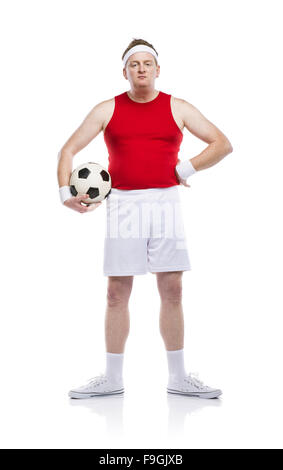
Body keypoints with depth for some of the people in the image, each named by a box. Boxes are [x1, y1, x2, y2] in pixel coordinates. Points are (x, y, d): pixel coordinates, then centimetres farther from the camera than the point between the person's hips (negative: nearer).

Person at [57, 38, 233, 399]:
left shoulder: (177, 108, 7)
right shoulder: (108, 109, 8)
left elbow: (223, 144, 7)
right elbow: (68, 150, 9)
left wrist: (185, 170, -2)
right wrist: (65, 193, -5)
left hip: (164, 203, 0)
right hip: (123, 205, 0)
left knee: (171, 290, 1)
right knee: (117, 293, 1)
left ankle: (178, 377, 13)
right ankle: (112, 378, 12)